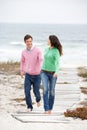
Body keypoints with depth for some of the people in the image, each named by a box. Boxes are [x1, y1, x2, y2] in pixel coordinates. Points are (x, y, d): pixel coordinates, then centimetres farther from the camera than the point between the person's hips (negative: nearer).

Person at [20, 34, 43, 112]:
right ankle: (29, 107, 6)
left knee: (36, 91, 4)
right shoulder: (24, 52, 0)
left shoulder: (37, 50, -15)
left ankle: (38, 99, 40)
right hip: (28, 75, 3)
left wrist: (41, 69, -43)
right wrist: (21, 71, 17)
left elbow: (41, 60, -26)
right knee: (27, 91, -8)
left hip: (36, 75, -3)